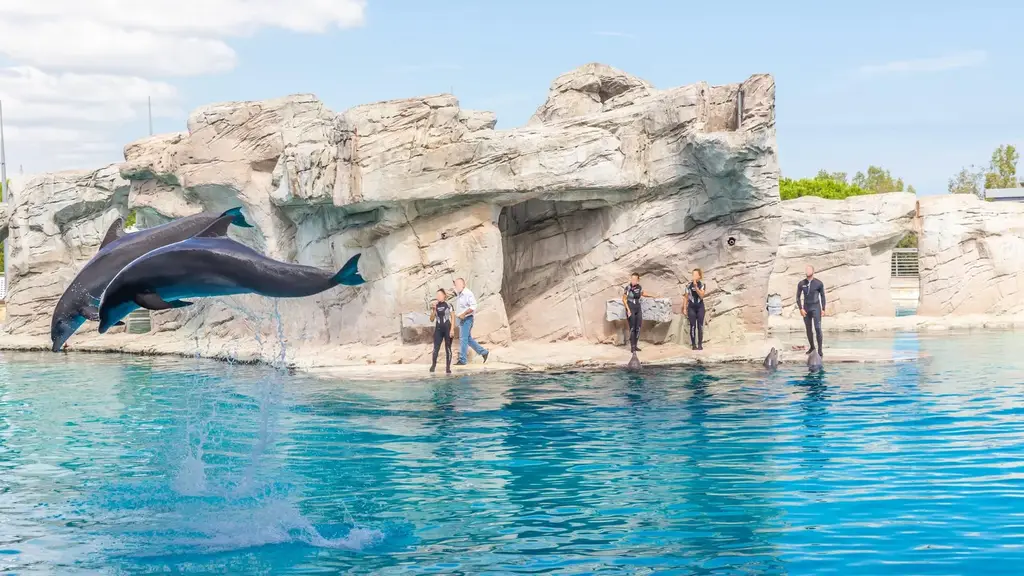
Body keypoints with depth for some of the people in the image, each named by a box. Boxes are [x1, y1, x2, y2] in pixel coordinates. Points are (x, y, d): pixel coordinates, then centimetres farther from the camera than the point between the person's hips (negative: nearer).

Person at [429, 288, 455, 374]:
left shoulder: (448, 305, -2)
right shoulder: (435, 306, 7)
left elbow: (453, 318, -2)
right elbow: (432, 319, 5)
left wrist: (452, 329, -9)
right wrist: (434, 309, -7)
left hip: (447, 329, -2)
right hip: (438, 329, 2)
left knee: (448, 348, 1)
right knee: (436, 348, -7)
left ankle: (448, 367, 7)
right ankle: (433, 364, 8)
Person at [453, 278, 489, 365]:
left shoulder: (468, 294, -14)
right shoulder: (459, 294, 13)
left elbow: (473, 307, -20)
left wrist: (463, 314, -22)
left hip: (467, 319, -9)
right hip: (461, 319, 9)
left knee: (463, 339, -8)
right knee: (468, 339, 13)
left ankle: (462, 360, -4)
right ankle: (483, 352, 22)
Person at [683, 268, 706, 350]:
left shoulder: (702, 284, -2)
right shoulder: (689, 285, -2)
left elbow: (701, 296, -14)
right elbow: (686, 297, 3)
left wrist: (696, 286, -23)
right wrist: (684, 308, 1)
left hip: (700, 307, 0)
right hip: (691, 307, 0)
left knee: (700, 326, -1)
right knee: (693, 326, -2)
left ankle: (700, 344, 4)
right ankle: (693, 344, 3)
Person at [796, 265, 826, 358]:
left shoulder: (819, 283, -6)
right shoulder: (801, 284, -2)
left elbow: (822, 296, 4)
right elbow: (798, 297, 5)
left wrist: (823, 309, 1)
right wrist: (801, 309, -5)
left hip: (816, 307, -3)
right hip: (806, 308, 3)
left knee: (817, 328, -11)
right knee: (808, 329, 7)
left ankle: (820, 349, -5)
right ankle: (812, 347, 20)